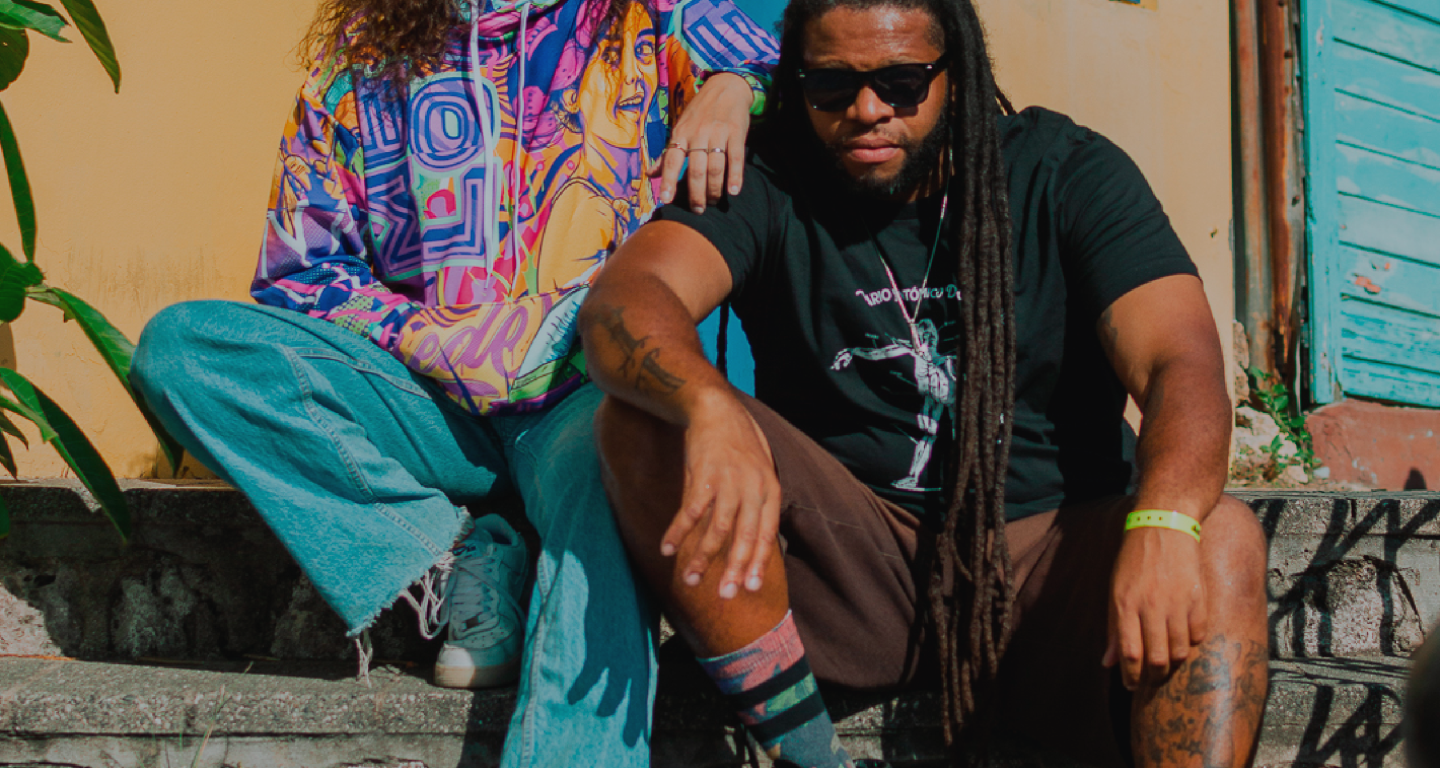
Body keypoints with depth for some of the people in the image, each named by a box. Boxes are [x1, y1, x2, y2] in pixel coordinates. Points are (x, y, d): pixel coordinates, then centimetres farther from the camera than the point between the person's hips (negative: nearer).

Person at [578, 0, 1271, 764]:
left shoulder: (1068, 173, -1)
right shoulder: (769, 186, 0)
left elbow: (1183, 362, -14)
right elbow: (622, 299, -19)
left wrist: (1161, 523, -37)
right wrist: (710, 407, -43)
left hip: (1045, 553, 0)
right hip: (846, 563, 1)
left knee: (1224, 541, -30)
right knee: (645, 418, -22)